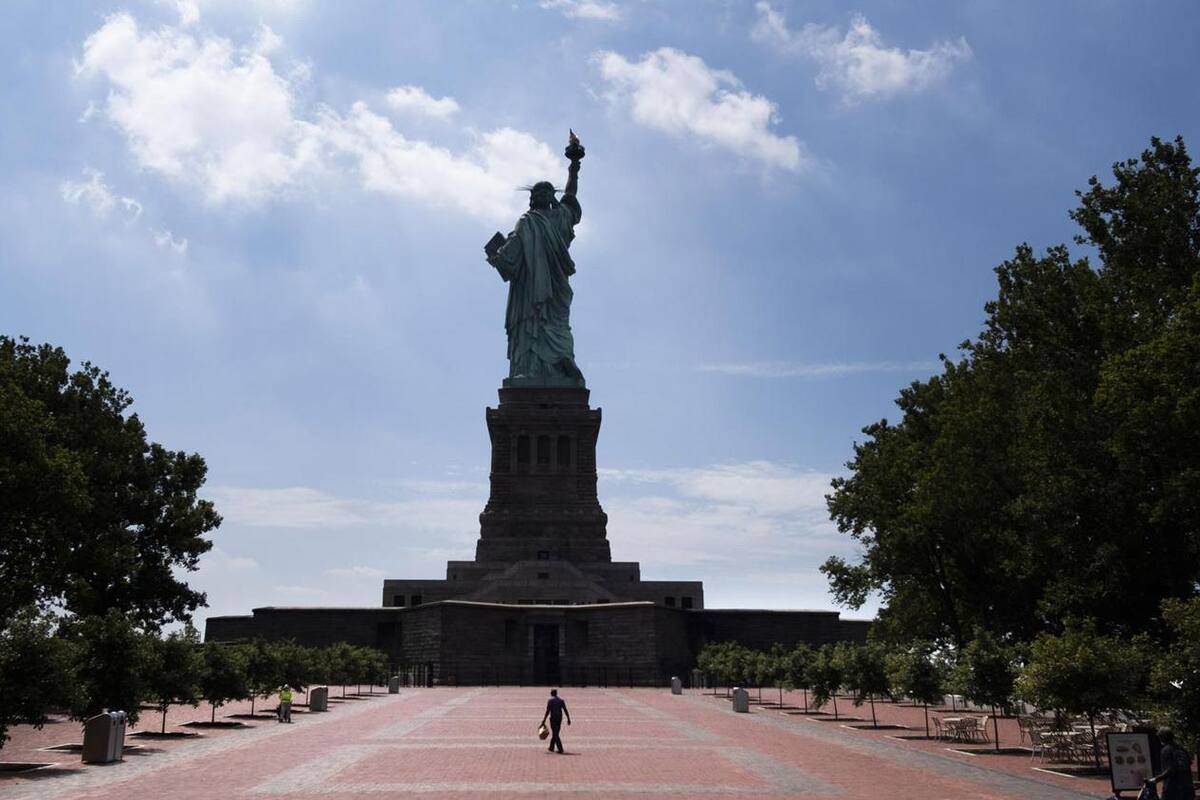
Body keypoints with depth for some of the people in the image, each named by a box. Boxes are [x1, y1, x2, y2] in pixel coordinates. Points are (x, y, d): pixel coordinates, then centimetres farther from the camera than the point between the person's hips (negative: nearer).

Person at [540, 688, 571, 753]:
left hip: (553, 718, -6)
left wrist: (544, 720, -9)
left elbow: (548, 711, -12)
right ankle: (551, 748, 29)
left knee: (555, 734, -3)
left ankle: (560, 749, -13)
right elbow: (565, 710, 2)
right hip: (559, 718, 6)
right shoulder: (561, 700, 7)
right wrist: (568, 719, 4)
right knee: (555, 733, 19)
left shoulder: (550, 701, -7)